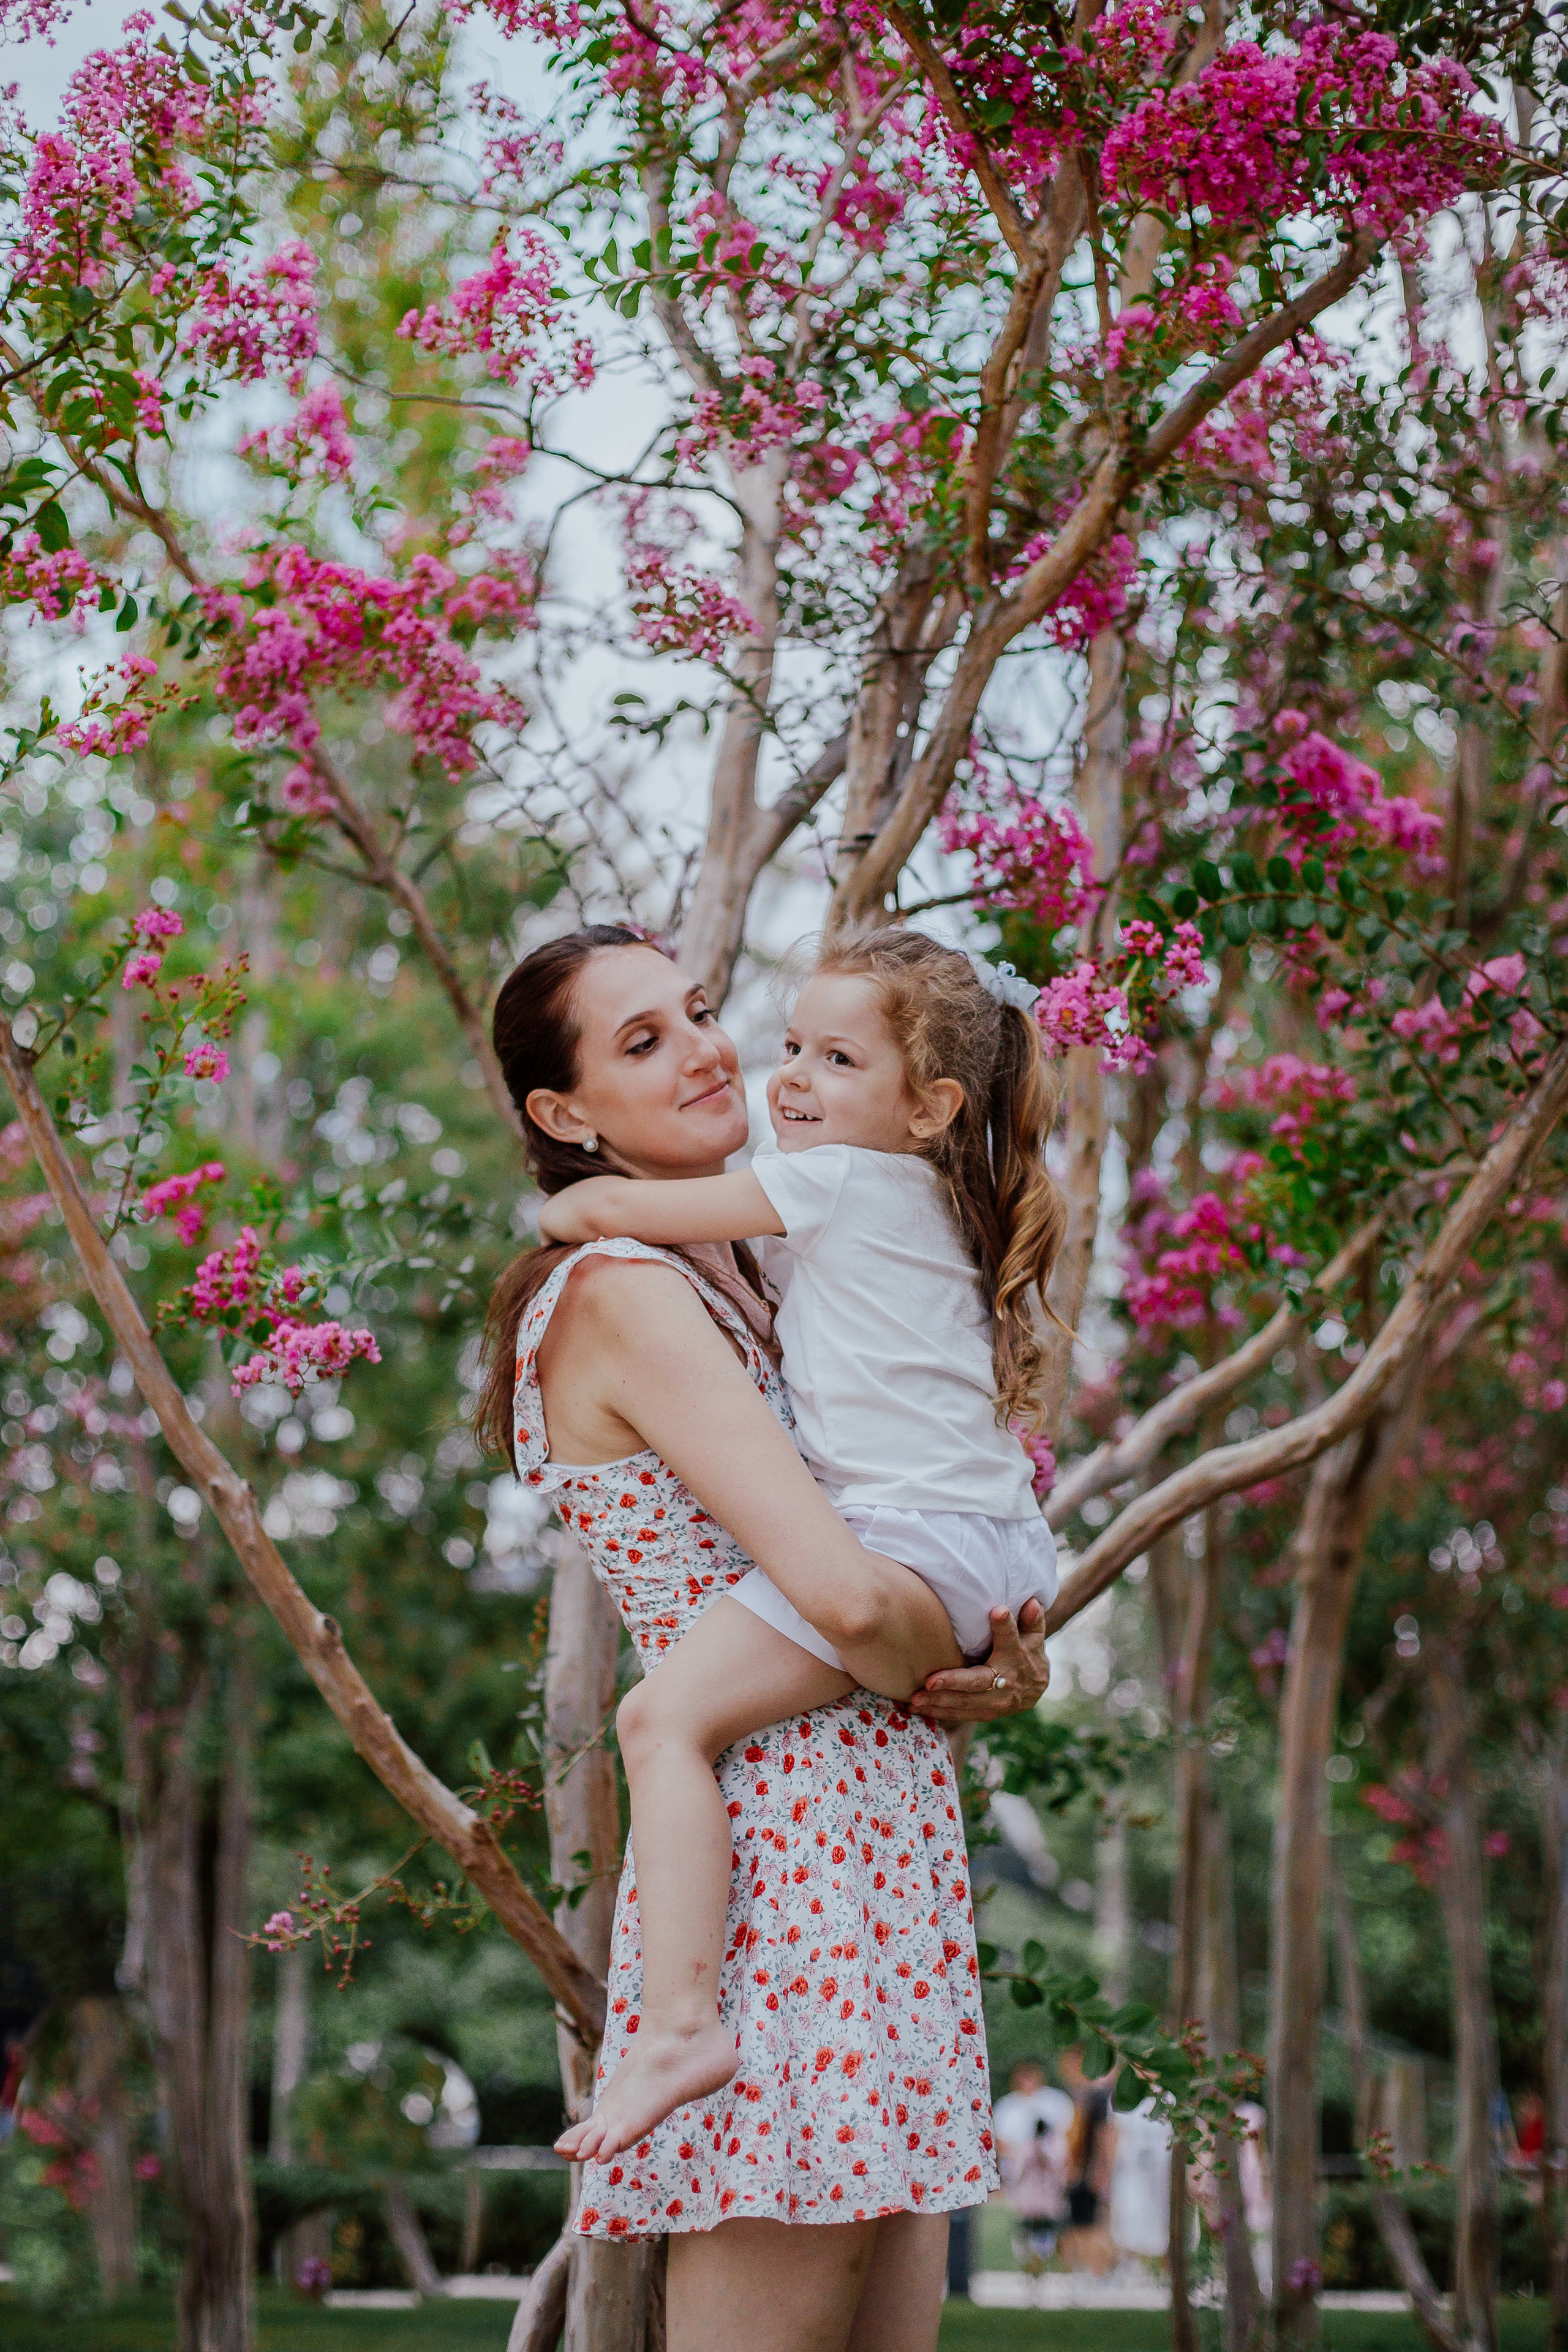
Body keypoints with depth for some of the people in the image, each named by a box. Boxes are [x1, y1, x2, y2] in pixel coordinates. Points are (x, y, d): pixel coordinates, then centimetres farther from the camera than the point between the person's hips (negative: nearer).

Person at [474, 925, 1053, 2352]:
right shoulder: (617, 1296, -11)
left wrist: (1011, 1658, 1)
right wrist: (972, 1670, -1)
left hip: (879, 1851, 10)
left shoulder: (735, 1288, 18)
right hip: (787, 1857, -10)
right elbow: (845, 1589, -21)